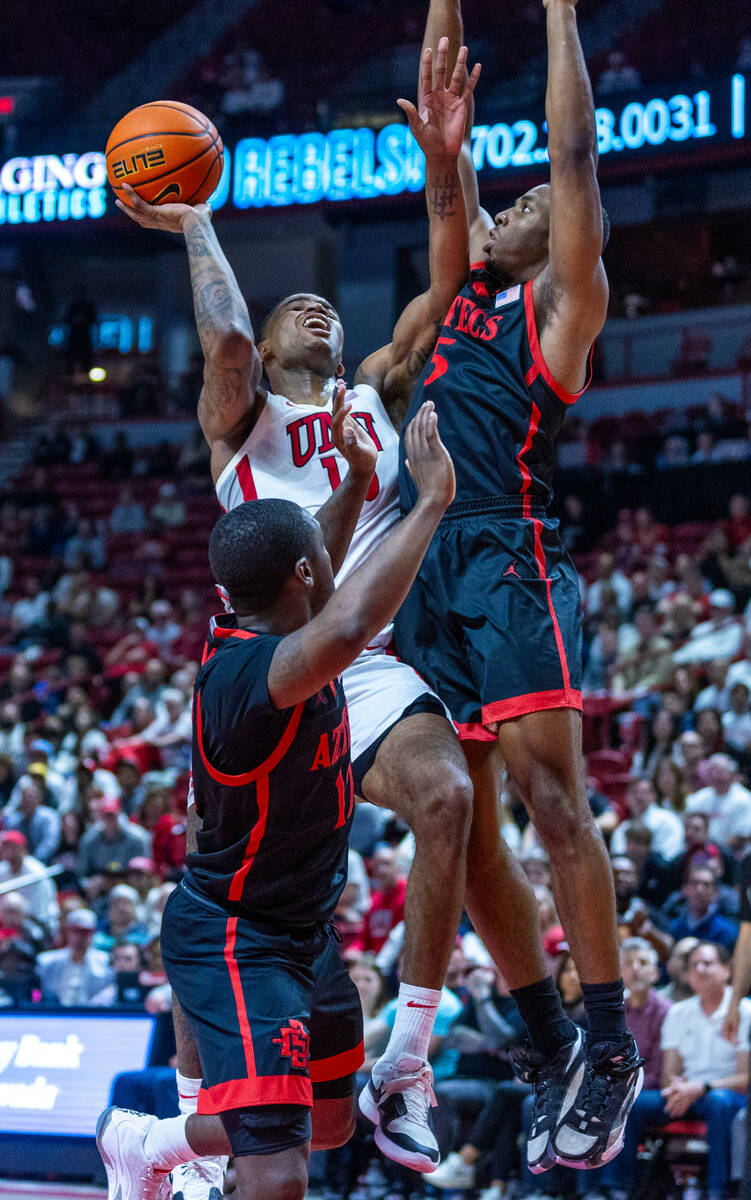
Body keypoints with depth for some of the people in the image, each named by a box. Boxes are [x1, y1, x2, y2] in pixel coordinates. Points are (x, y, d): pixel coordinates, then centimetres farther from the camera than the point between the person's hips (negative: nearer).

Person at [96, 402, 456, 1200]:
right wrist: (432, 501, -46)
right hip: (231, 944, -10)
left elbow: (325, 613, 24)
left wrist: (358, 484, 16)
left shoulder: (258, 636, -3)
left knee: (330, 1125, 27)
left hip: (301, 932, 10)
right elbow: (347, 627, -53)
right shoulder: (249, 670, -31)